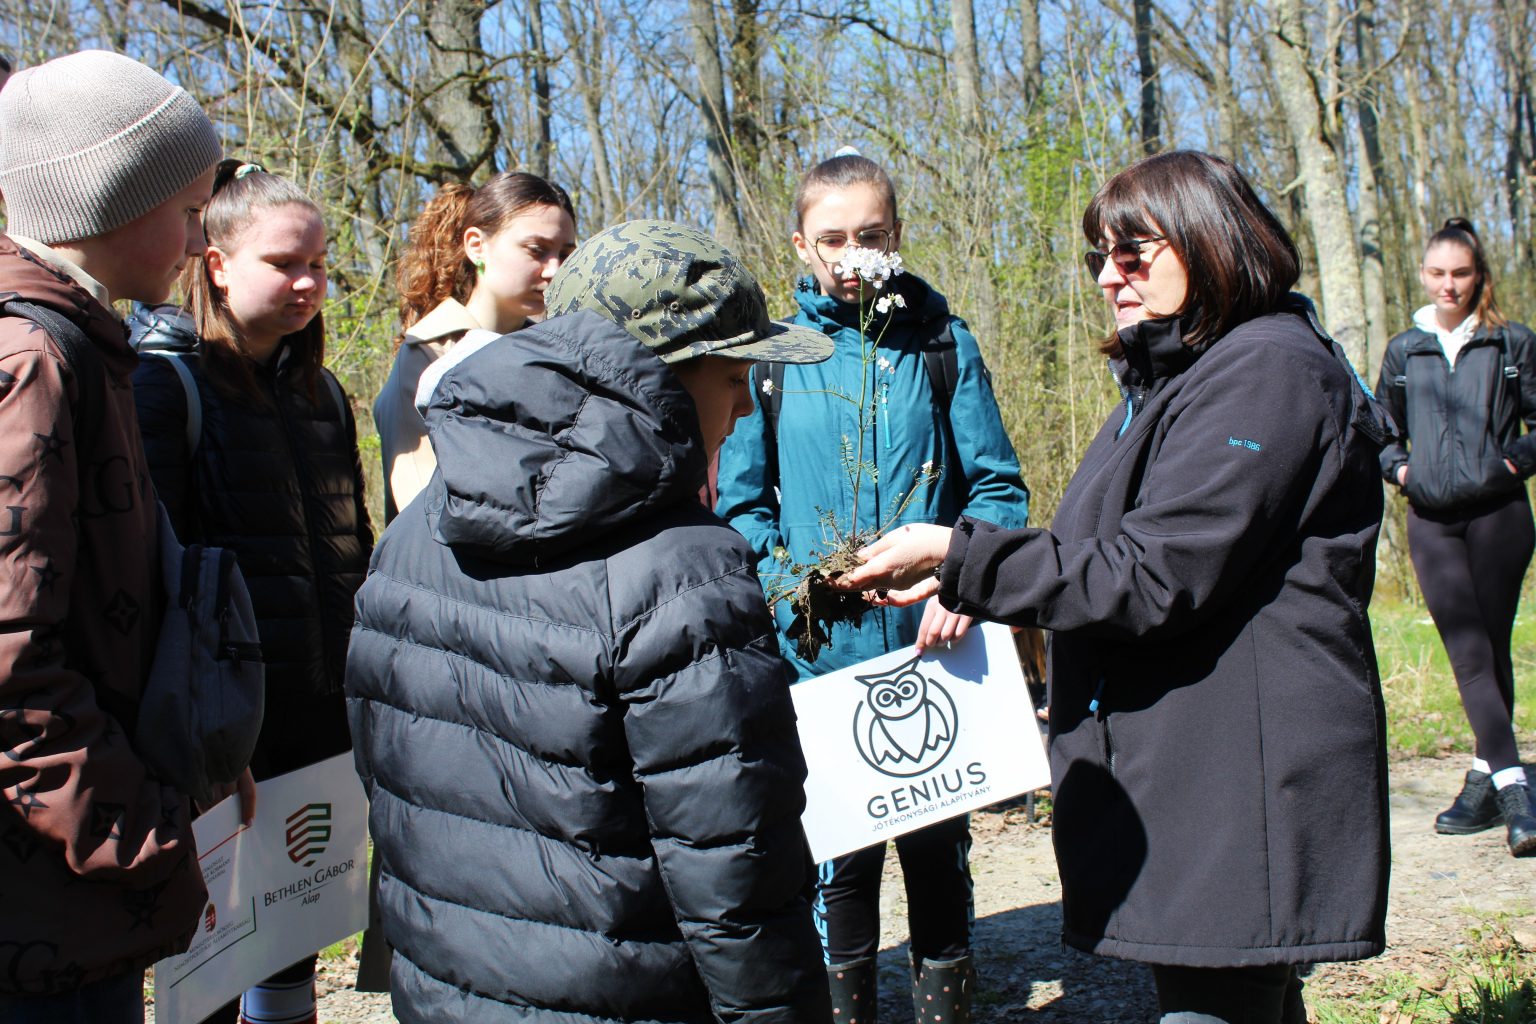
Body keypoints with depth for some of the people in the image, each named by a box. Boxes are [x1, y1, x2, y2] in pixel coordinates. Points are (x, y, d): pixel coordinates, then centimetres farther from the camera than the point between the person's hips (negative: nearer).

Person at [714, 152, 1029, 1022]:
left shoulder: (941, 342, 2)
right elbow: (742, 502, 6)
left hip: (934, 657, 0)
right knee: (840, 860, 10)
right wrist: (787, 584, -12)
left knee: (939, 851, 12)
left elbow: (997, 487, 1)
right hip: (822, 659, 0)